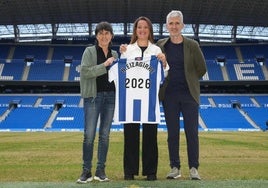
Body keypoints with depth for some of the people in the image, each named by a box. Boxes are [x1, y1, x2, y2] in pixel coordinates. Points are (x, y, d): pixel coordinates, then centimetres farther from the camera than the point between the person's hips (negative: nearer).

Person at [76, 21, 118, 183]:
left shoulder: (114, 54, 14)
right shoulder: (89, 51, 2)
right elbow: (85, 72, -11)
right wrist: (104, 65, -17)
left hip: (110, 96, 4)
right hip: (93, 96, -4)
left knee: (105, 135, 6)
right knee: (89, 135, -6)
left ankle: (101, 170, 12)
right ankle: (86, 171, 3)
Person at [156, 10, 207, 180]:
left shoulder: (192, 45, 0)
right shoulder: (160, 45, 4)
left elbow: (202, 69, 5)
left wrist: (188, 81, 8)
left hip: (189, 94, -1)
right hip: (169, 95, 1)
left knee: (192, 132, 0)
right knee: (172, 133, 6)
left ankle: (194, 168, 9)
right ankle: (175, 168, 15)